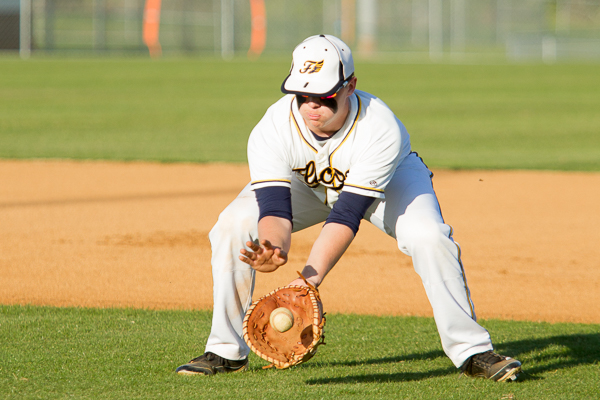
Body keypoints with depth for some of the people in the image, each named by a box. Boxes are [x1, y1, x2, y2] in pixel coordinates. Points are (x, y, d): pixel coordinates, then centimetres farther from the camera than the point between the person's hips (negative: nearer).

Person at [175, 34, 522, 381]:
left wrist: (311, 275, -52)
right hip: (304, 183, 2)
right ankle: (227, 351, -4)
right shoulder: (273, 128, -33)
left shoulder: (381, 129, -40)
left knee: (428, 236, -30)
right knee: (233, 226, -18)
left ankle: (472, 352, -17)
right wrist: (275, 249, -61)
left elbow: (347, 215, -41)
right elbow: (274, 208, -37)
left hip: (391, 180, -2)